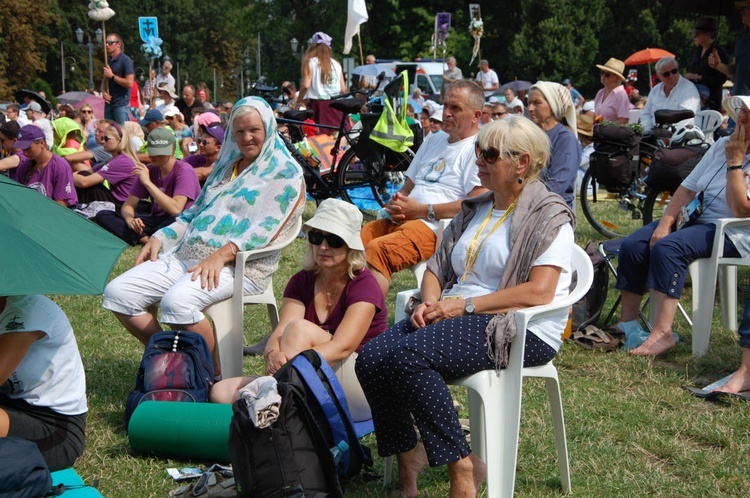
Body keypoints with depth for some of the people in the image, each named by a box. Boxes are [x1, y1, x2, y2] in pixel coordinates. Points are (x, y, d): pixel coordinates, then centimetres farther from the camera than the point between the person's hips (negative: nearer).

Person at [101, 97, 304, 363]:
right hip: (187, 257, 8)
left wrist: (222, 254, -25)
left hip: (239, 265, -8)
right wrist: (161, 237, 12)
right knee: (118, 293, -9)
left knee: (177, 301, -36)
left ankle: (216, 375, -17)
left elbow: (267, 227, -12)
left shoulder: (285, 172, 1)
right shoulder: (226, 165, 25)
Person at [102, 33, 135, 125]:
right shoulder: (108, 61, 14)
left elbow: (129, 83, -15)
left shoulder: (125, 60, -8)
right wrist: (103, 92, 0)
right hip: (109, 103, 7)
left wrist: (112, 76, -13)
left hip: (121, 104, -7)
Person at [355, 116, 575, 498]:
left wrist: (464, 305, -18)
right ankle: (407, 457, -2)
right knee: (370, 358, -17)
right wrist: (430, 302, -4)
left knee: (408, 355, -31)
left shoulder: (548, 216, -4)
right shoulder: (475, 209, 20)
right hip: (457, 316, 8)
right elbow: (437, 268, 19)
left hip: (522, 329, -7)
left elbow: (539, 291, -17)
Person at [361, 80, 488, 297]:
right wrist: (395, 205, 4)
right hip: (399, 220, 8)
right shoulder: (433, 140, 26)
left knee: (376, 249, -33)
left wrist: (423, 210, -13)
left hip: (435, 228, -8)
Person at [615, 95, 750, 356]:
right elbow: (688, 187, 9)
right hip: (694, 218, 8)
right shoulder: (722, 145, 9)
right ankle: (627, 325, -7)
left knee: (667, 248, -33)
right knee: (632, 246, -13)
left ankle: (663, 332, -33)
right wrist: (665, 223, -4)